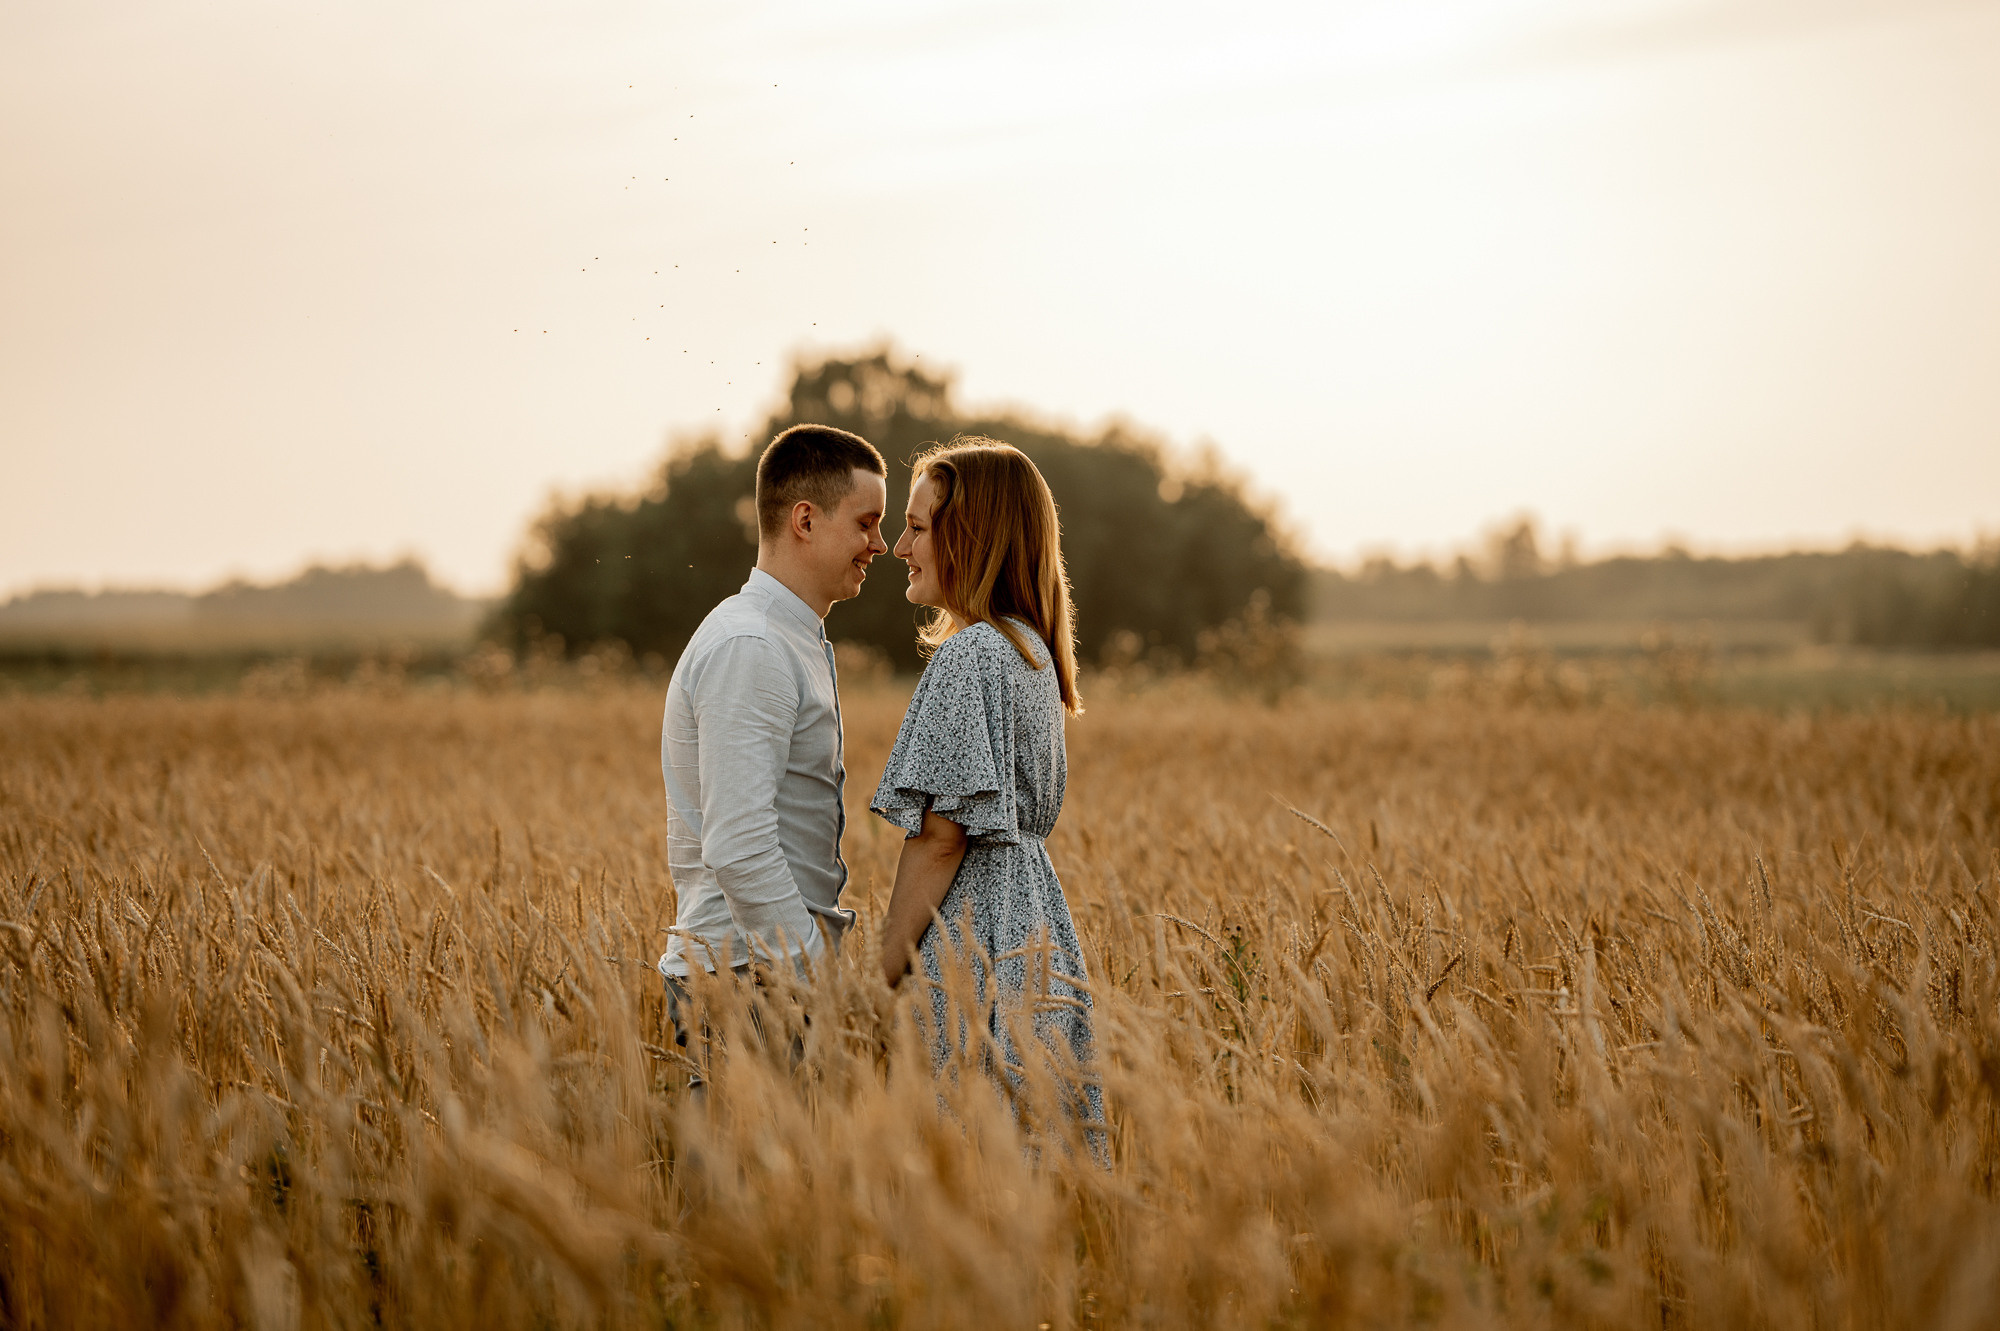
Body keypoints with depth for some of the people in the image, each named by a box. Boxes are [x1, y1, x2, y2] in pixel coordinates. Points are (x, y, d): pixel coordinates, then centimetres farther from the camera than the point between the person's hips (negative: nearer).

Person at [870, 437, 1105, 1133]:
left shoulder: (967, 657, -14)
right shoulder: (1033, 652, 15)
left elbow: (941, 834, -17)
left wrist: (881, 975, -13)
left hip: (974, 941, -10)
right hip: (1037, 937, 10)